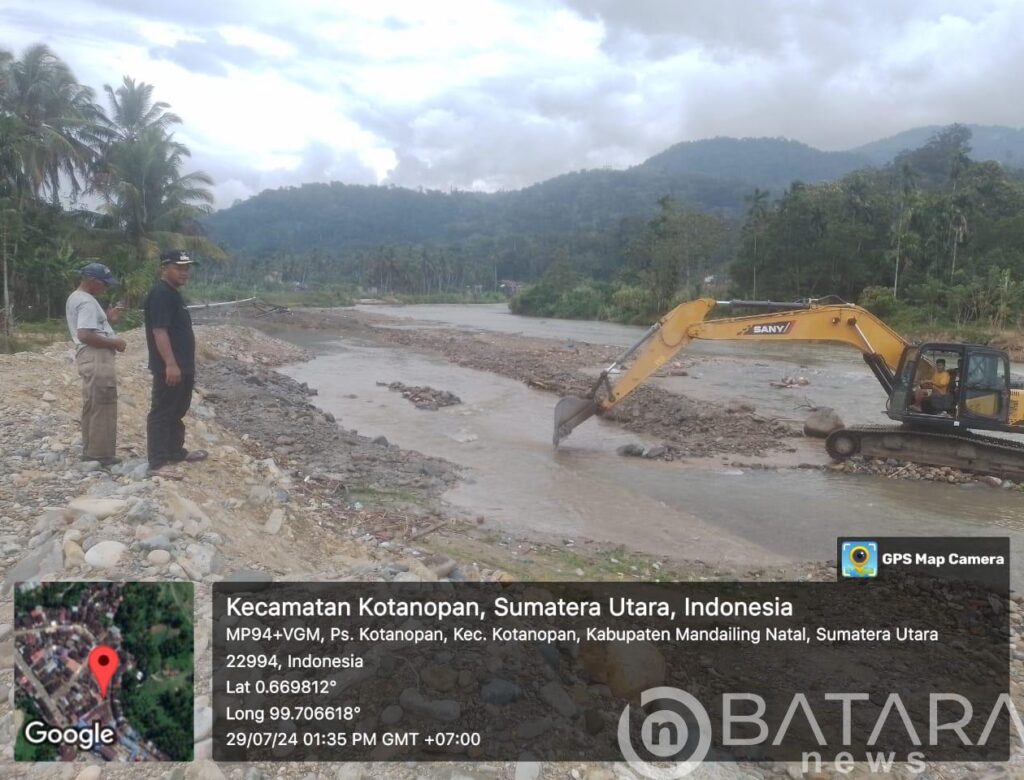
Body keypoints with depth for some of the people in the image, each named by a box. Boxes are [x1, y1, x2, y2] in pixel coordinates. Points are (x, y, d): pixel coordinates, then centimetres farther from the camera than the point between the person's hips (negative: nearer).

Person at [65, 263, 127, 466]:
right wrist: (113, 342, -17)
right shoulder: (87, 302, -17)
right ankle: (101, 454, 0)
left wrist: (107, 318, 13)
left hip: (89, 359, 11)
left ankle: (90, 451, 24)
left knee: (91, 407, 16)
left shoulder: (75, 297, 15)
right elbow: (85, 335, -26)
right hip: (97, 360, -11)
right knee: (102, 408, -5)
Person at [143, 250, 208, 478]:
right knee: (162, 413, -6)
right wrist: (170, 364, -29)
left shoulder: (173, 293, 15)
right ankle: (158, 462, -3)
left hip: (183, 365, 10)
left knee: (177, 411, 19)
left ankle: (176, 451, 31)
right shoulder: (160, 294, -16)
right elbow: (159, 331, -24)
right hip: (169, 367, -10)